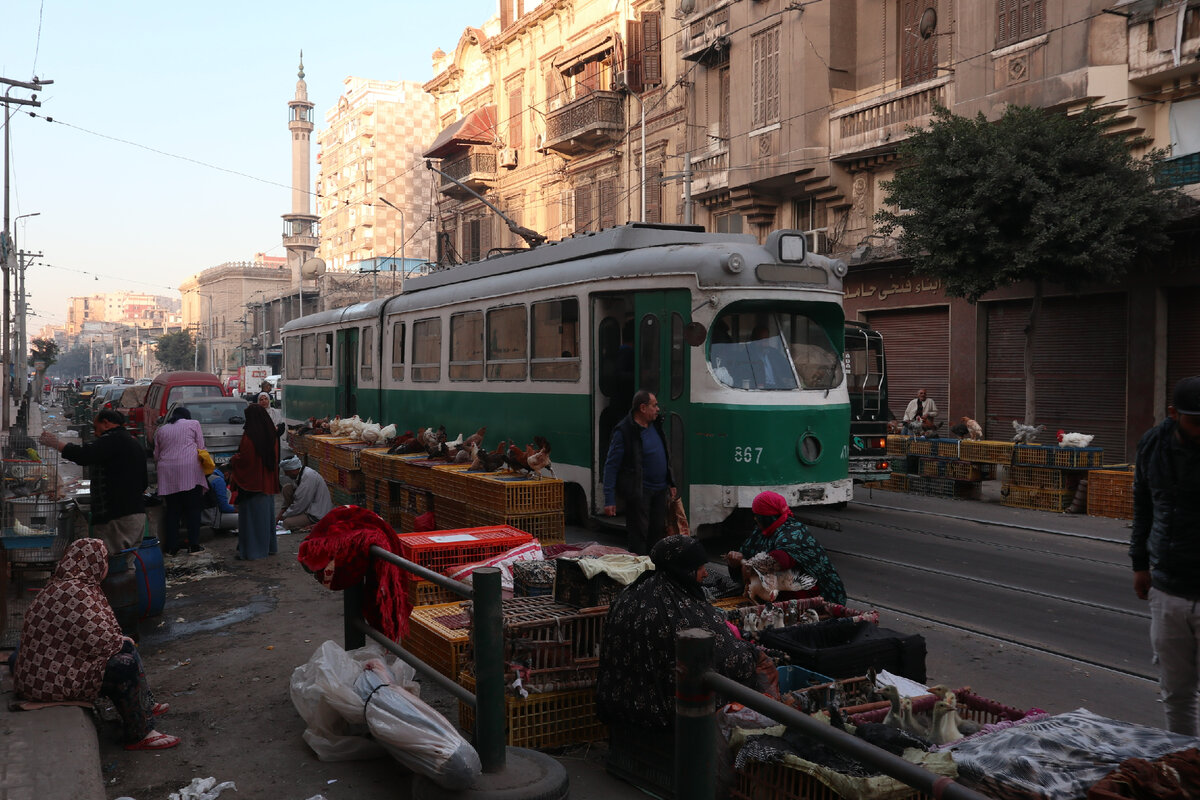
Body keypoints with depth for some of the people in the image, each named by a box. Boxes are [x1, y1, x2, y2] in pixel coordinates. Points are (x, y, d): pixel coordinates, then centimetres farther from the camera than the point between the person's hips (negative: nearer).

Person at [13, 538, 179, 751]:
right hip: (53, 679, -11)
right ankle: (139, 736, -6)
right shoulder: (75, 592, -24)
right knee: (127, 664, -16)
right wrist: (121, 642, -7)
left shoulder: (63, 586, 10)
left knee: (125, 648, 17)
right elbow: (99, 641, -27)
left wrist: (119, 640, 9)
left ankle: (145, 706, 29)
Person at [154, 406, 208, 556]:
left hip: (167, 473, 3)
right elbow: (201, 447, 8)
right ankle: (193, 545, -3)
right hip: (190, 470, -3)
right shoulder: (193, 424, 11)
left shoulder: (160, 430, 20)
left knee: (172, 510, 6)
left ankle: (171, 547, 5)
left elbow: (156, 455, 20)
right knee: (193, 509, 1)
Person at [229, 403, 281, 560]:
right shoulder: (271, 435, 4)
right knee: (267, 513, 16)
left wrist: (233, 460, 3)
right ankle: (269, 546, 24)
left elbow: (244, 459, -18)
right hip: (268, 483, 7)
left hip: (252, 482, -7)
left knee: (251, 515, -1)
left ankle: (250, 551, 1)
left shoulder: (249, 436, -18)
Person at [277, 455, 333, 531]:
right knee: (286, 489, 3)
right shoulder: (298, 474, 5)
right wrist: (280, 515, 9)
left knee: (287, 523, -22)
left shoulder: (308, 477, -25)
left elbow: (300, 505, -23)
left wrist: (283, 516, -9)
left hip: (318, 515, -10)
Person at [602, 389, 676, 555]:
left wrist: (670, 484, 17)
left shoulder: (656, 425, 9)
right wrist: (609, 500, -17)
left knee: (658, 532, 14)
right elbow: (611, 466, -14)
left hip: (660, 490, 7)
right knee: (639, 535, -1)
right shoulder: (624, 431, -15)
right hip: (639, 493, -7)